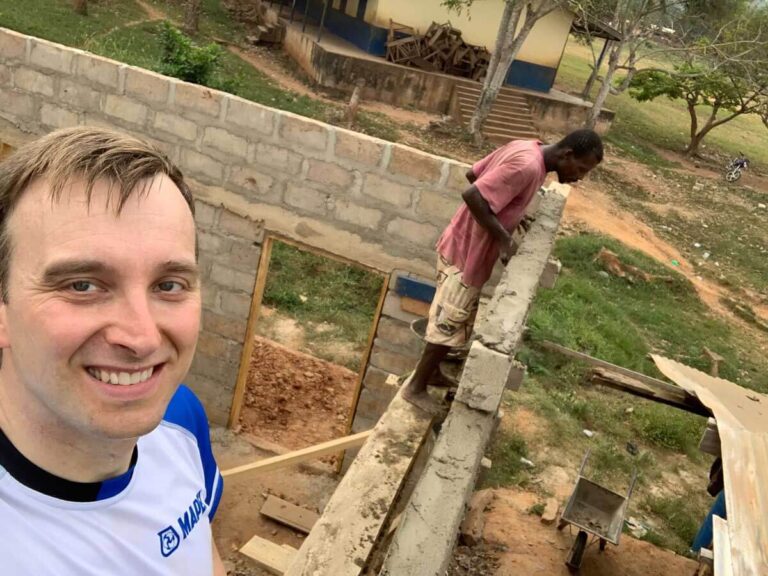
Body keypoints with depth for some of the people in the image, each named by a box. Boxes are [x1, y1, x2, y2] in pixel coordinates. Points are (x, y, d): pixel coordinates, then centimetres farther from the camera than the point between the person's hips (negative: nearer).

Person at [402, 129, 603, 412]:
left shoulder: (526, 148, 4)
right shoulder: (528, 165, -25)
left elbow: (472, 174, 11)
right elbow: (472, 196, -31)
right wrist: (503, 238, -24)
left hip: (469, 247, 10)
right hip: (466, 253, -10)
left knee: (455, 323, 22)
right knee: (449, 327, 3)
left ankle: (429, 369, 38)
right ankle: (416, 388, 19)